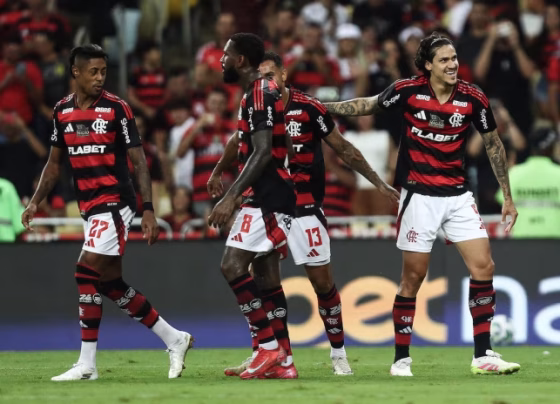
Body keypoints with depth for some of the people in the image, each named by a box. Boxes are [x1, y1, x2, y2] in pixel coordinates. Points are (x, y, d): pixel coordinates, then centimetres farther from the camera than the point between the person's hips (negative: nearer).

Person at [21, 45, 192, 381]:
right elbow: (55, 163, 19)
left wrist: (149, 210, -12)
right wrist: (36, 201, 10)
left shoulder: (117, 109, -7)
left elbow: (139, 162, -7)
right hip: (90, 207, 6)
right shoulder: (62, 111, 9)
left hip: (115, 202, -6)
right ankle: (174, 340, 19)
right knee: (111, 283, 7)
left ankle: (87, 364, -10)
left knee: (88, 271, -14)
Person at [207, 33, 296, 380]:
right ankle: (282, 360, 9)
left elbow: (262, 153, -22)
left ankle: (269, 347, -14)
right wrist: (235, 197, 27)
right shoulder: (262, 92, 17)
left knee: (233, 265, -14)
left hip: (267, 198, -10)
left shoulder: (259, 94, -14)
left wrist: (231, 198, -25)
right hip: (268, 197, 10)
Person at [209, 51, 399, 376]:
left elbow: (343, 149, -1)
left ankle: (339, 353, 14)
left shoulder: (309, 108, -11)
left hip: (305, 207, -3)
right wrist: (218, 173, 36)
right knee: (265, 279, -2)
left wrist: (379, 183, -1)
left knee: (323, 281, 0)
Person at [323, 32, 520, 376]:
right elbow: (368, 106, 7)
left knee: (484, 267, -7)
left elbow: (494, 145, 7)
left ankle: (484, 356, 0)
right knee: (413, 276, 0)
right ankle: (401, 359, 10)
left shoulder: (473, 98, -5)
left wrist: (507, 196, 9)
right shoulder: (408, 91, -10)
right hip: (419, 196, -2)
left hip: (458, 195, 2)